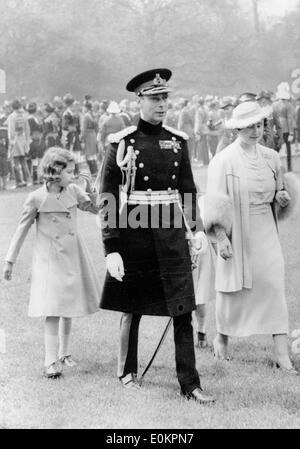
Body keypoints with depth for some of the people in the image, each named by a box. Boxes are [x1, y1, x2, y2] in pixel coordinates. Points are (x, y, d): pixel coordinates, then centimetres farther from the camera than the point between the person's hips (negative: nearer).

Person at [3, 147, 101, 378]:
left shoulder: (73, 191, 0)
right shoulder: (37, 198, -11)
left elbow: (97, 208, 7)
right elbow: (22, 229, -3)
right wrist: (10, 260, -1)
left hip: (73, 258, 5)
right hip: (50, 261, -5)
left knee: (69, 307, 12)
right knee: (53, 309, -11)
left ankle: (64, 353, 27)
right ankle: (51, 361, -9)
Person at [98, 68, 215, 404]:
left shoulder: (177, 141, 6)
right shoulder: (122, 143, -6)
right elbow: (107, 200, -7)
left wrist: (196, 227, 9)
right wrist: (111, 249, -12)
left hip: (171, 233, 3)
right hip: (134, 235, -3)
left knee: (183, 309, -1)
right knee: (132, 309, 10)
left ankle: (189, 384, 5)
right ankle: (127, 372, 30)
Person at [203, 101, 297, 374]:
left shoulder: (271, 158, 7)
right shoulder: (223, 161, -7)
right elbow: (216, 203, -9)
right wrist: (221, 237, -15)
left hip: (266, 231, 3)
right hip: (237, 233, -3)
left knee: (275, 285, -5)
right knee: (233, 289, 8)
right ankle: (222, 338, 33)